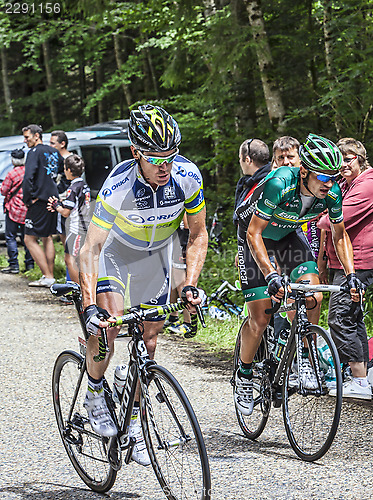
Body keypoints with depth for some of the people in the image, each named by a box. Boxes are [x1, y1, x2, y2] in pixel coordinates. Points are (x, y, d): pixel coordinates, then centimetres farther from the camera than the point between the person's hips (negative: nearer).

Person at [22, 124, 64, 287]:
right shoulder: (54, 152, 14)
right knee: (47, 238, 18)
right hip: (53, 199, 9)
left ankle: (47, 277, -10)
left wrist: (27, 199, -14)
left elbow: (28, 176, -23)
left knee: (30, 239, -5)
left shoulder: (35, 152, -11)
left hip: (40, 200, -9)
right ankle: (50, 276, 20)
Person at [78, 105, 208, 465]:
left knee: (148, 336, 4)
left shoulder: (188, 177, -28)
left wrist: (190, 285, -25)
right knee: (109, 320, -26)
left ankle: (134, 420, 19)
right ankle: (94, 395, -1)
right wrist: (90, 306, -44)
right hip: (115, 248, -3)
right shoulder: (119, 185, -36)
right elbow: (91, 249, -34)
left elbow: (198, 235, -14)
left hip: (156, 252, 3)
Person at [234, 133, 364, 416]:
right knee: (260, 319, -10)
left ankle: (303, 358, -2)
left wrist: (351, 275, -15)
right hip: (256, 236, -4)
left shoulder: (332, 193, -21)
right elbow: (254, 233, -33)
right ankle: (244, 375, 13)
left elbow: (340, 235, -4)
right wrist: (271, 275, -44)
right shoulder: (279, 184, -37)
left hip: (289, 235, 4)